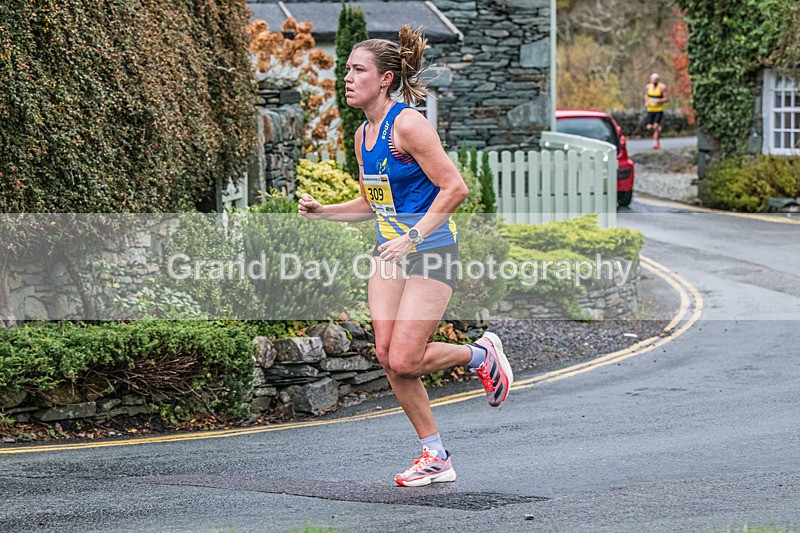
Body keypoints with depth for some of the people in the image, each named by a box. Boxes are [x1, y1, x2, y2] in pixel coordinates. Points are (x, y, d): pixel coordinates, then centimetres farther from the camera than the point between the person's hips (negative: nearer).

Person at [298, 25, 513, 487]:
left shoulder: (408, 125, -16)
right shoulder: (364, 135, 10)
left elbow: (455, 188, -19)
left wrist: (413, 237, -23)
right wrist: (322, 211, 6)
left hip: (431, 253, -8)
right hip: (391, 252, 8)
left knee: (404, 362, -13)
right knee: (387, 355, -1)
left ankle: (482, 354, 16)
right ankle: (436, 457, 11)